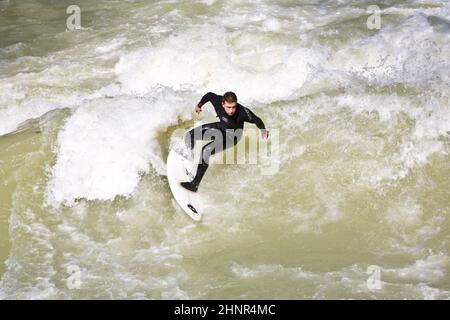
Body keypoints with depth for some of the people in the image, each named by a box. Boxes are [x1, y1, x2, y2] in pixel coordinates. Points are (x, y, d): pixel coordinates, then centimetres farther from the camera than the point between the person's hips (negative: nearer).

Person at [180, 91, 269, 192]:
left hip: (232, 136, -5)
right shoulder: (217, 101, -30)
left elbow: (257, 121, -19)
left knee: (206, 151, -23)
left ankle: (195, 184, -14)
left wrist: (264, 131, 1)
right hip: (221, 127, 5)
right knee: (190, 135, -1)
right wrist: (199, 105, 14)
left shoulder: (243, 113, -39)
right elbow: (209, 95, -5)